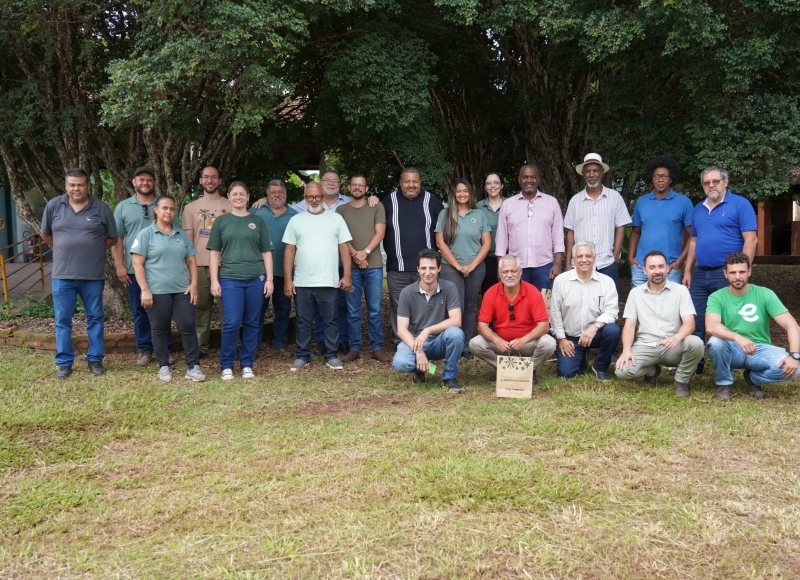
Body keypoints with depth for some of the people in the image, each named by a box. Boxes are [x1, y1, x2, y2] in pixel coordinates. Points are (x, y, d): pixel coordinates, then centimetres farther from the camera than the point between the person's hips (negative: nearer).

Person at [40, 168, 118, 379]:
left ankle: (95, 359, 20)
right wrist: (64, 251, 12)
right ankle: (63, 362, 17)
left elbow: (112, 238, 7)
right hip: (62, 275, 1)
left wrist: (93, 250, 4)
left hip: (93, 275, 0)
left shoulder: (101, 208, -2)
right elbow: (45, 234, 14)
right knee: (62, 320, 6)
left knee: (95, 318, 9)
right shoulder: (53, 206, 1)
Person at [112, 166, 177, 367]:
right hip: (134, 269, 1)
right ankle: (144, 349, 17)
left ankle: (165, 349, 13)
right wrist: (119, 266, -2)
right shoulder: (123, 207, 7)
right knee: (140, 311, 7)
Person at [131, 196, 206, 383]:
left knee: (188, 327, 0)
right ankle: (164, 367, 18)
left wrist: (194, 284, 2)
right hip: (157, 291, -3)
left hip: (182, 290, 3)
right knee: (160, 330, 6)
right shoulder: (146, 234, 0)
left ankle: (193, 366, 6)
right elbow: (137, 263, -5)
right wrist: (145, 290, -13)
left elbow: (191, 261, 14)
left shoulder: (182, 235, 14)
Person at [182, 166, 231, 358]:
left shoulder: (229, 206, 6)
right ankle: (200, 347, 12)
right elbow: (188, 239, 10)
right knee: (201, 307, 5)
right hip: (200, 265, 1)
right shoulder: (191, 208, 11)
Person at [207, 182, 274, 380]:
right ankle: (226, 365, 7)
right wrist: (214, 280, -2)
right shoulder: (221, 221, 7)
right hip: (230, 279, -2)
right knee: (232, 323, -7)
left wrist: (269, 278, 3)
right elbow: (214, 252, 5)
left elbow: (266, 252, 10)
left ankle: (247, 364, 17)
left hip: (256, 279, 2)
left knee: (251, 323, 6)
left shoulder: (257, 221, 10)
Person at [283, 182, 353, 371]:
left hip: (329, 282, -1)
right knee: (302, 321, 8)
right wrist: (287, 280, -1)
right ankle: (303, 356, 18)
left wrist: (347, 276, -3)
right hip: (302, 283, 1)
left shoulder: (336, 218, 6)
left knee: (330, 320, 6)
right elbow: (289, 251, 5)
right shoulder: (296, 220, 7)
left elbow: (344, 248, 4)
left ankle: (331, 356, 16)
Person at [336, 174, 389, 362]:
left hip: (374, 266, -1)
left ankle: (377, 348, 8)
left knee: (374, 310, 2)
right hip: (350, 266, 1)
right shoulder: (341, 209, 10)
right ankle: (354, 348, 11)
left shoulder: (377, 207, 8)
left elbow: (380, 232, -2)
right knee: (353, 311, 4)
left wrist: (365, 252, -15)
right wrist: (355, 255, -13)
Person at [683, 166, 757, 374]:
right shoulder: (698, 209, 14)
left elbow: (751, 239, -10)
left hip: (726, 274, -6)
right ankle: (694, 364, 18)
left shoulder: (740, 204, -5)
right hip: (700, 274, 6)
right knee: (695, 322, 7)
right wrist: (687, 270, 13)